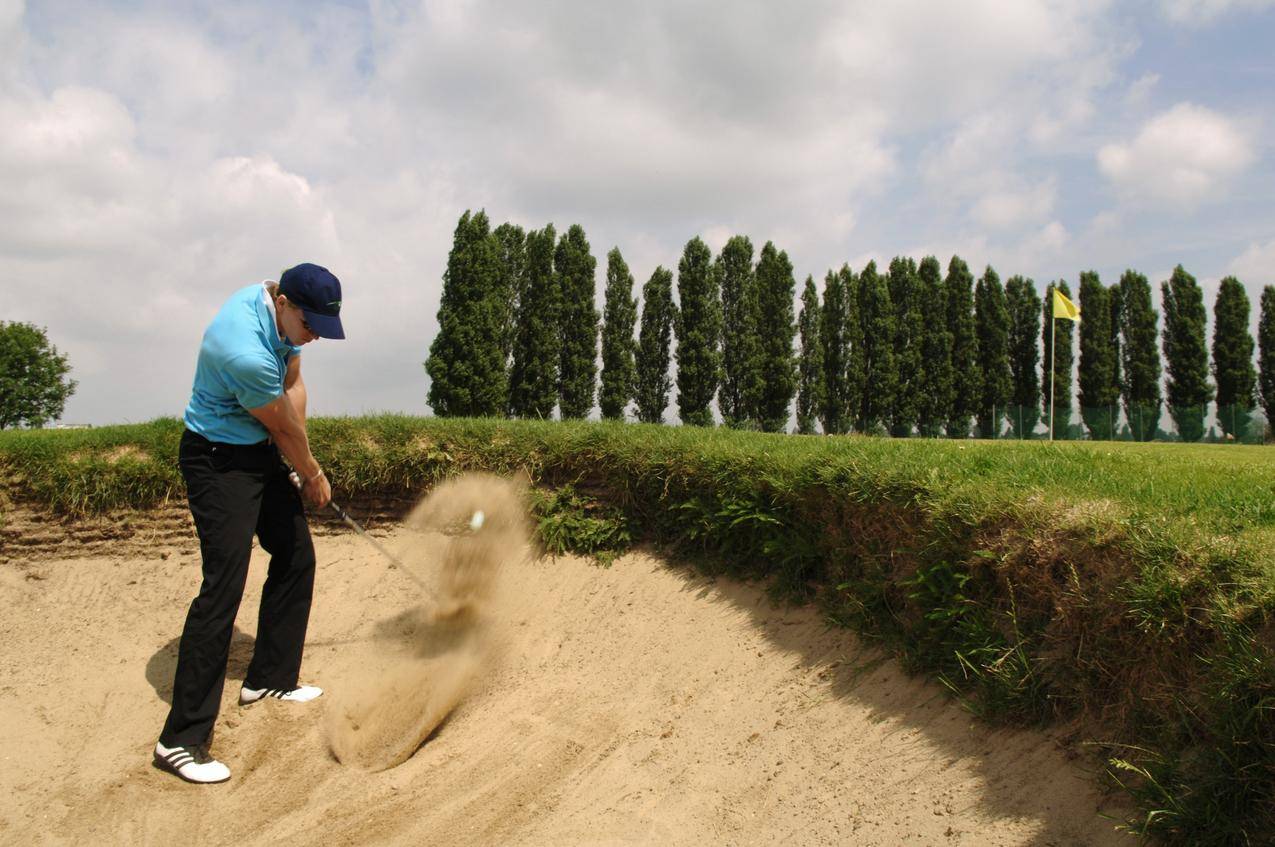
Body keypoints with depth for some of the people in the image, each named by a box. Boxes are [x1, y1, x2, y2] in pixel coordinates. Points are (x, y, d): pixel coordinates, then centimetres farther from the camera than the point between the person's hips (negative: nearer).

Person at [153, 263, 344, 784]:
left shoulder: (282, 309, -5)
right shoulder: (246, 354, -33)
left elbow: (293, 387, 6)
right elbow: (287, 428, -17)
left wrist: (298, 465, -2)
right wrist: (313, 475, 1)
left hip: (262, 451, 10)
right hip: (219, 462, -10)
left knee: (295, 555, 13)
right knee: (224, 585, -15)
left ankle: (269, 678, 28)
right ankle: (181, 739, -10)